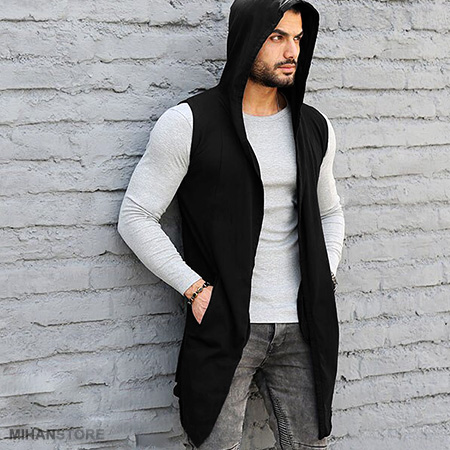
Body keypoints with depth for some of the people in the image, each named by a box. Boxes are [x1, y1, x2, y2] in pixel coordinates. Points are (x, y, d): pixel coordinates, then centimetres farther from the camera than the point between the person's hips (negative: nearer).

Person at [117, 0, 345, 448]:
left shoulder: (314, 128, 9)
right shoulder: (189, 123, -7)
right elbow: (135, 217, -6)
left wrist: (323, 283, 7)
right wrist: (195, 289, -12)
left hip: (300, 327, 5)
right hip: (224, 327, -4)